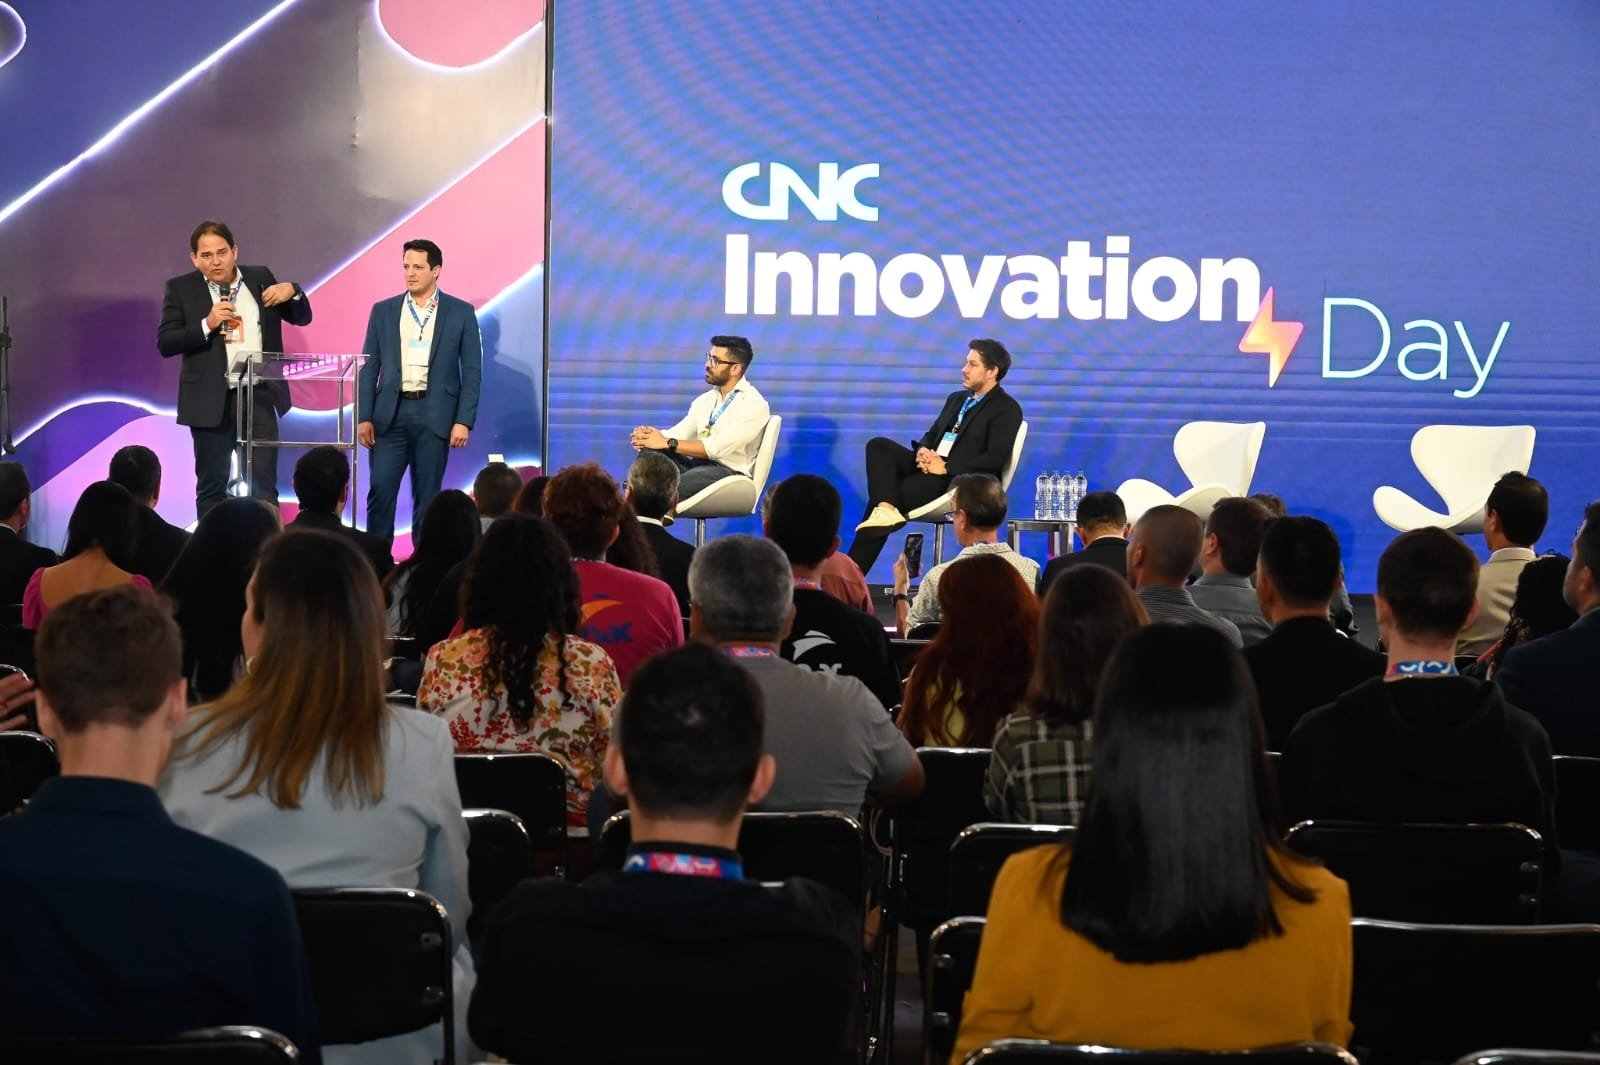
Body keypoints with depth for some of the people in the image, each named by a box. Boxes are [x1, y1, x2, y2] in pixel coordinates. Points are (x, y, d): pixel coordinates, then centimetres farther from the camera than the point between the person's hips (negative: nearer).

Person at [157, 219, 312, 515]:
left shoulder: (261, 278, 9)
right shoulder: (181, 289, 2)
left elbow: (302, 318, 14)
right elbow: (165, 343, -6)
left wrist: (292, 291, -7)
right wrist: (207, 324, -18)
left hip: (258, 396, 1)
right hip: (210, 400, -1)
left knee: (264, 484, -3)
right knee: (211, 487, 7)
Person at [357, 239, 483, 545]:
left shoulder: (461, 313, 3)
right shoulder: (383, 311, 9)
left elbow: (471, 372, 1)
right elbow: (369, 368, 8)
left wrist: (464, 421, -7)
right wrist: (364, 417, 0)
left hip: (434, 415, -1)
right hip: (391, 413, 1)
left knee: (427, 496, 3)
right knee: (380, 491, -4)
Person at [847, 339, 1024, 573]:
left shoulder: (1007, 409, -3)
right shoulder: (956, 399, 23)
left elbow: (995, 458, -16)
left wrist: (946, 467, -20)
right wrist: (922, 451, -5)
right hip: (930, 466, 8)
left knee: (895, 493, -22)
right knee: (878, 445, -15)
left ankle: (853, 571, -25)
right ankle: (885, 509, -37)